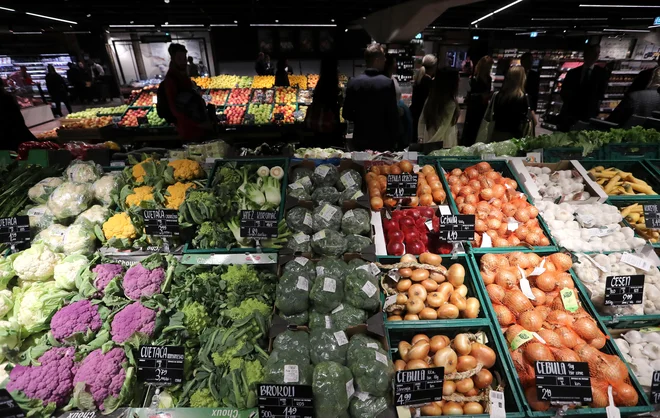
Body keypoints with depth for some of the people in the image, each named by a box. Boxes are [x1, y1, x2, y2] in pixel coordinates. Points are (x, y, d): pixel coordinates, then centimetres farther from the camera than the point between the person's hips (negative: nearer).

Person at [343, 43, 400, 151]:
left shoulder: (353, 82, -1)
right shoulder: (387, 83, -10)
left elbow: (346, 114, 2)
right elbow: (393, 116, -9)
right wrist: (393, 141, 1)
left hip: (360, 141, 3)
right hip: (383, 142, -3)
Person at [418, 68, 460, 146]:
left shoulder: (430, 98, 1)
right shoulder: (451, 103, -15)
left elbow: (422, 121, 3)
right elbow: (443, 128, -18)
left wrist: (421, 138, 2)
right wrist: (430, 143, -15)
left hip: (427, 142, 6)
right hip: (444, 145, -6)